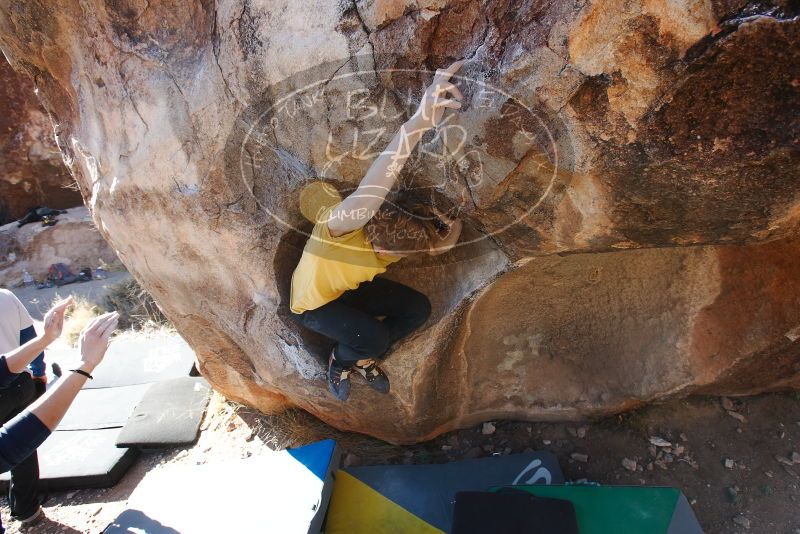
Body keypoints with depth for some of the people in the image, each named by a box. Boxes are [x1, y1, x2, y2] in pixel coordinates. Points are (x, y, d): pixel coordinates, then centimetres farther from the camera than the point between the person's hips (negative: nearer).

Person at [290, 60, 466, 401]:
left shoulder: (390, 231, -20)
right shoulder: (341, 224, -42)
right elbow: (368, 196, -66)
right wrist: (419, 123, -78)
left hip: (351, 288, 6)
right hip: (313, 303, -6)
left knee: (418, 308, -8)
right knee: (373, 338, -29)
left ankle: (363, 358, 15)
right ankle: (340, 361, 9)